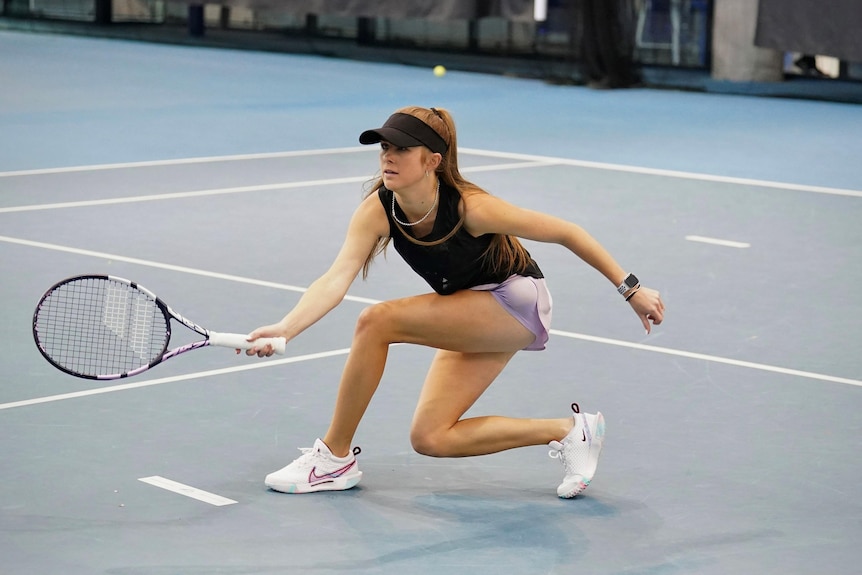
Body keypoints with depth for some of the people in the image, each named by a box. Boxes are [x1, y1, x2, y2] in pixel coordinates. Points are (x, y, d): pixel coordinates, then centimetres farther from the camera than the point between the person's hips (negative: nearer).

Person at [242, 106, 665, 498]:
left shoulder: (470, 207, -29)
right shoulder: (376, 212, -16)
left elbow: (565, 233, -19)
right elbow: (336, 279, -26)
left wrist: (631, 289, -16)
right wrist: (285, 329, -44)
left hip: (515, 303, -7)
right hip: (472, 317, 7)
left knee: (377, 321, -24)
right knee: (430, 439, 1)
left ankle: (336, 458, -10)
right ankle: (569, 431, 10)